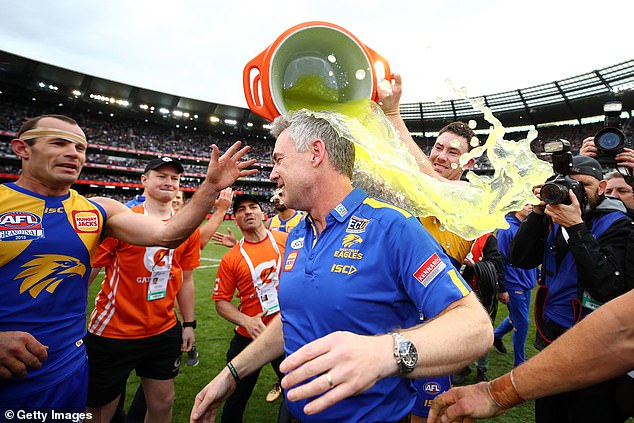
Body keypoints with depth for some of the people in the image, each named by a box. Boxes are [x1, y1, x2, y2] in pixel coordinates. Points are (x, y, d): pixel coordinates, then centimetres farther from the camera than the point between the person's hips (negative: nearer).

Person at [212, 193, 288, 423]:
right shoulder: (231, 258, -8)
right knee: (235, 401, 17)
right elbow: (221, 302, -4)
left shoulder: (285, 240, -7)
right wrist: (246, 321, -18)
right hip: (250, 336, 0)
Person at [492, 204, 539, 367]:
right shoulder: (507, 229, -16)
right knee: (521, 323, 1)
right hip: (514, 284, -8)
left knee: (516, 318, 20)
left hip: (526, 283, 8)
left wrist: (538, 275, 14)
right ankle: (519, 362, 17)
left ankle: (496, 335, 43)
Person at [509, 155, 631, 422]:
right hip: (550, 335, 5)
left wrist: (576, 227, -26)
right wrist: (538, 212, -15)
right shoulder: (553, 220, 3)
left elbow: (608, 286, -24)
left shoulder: (617, 224, -10)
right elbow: (519, 259, -8)